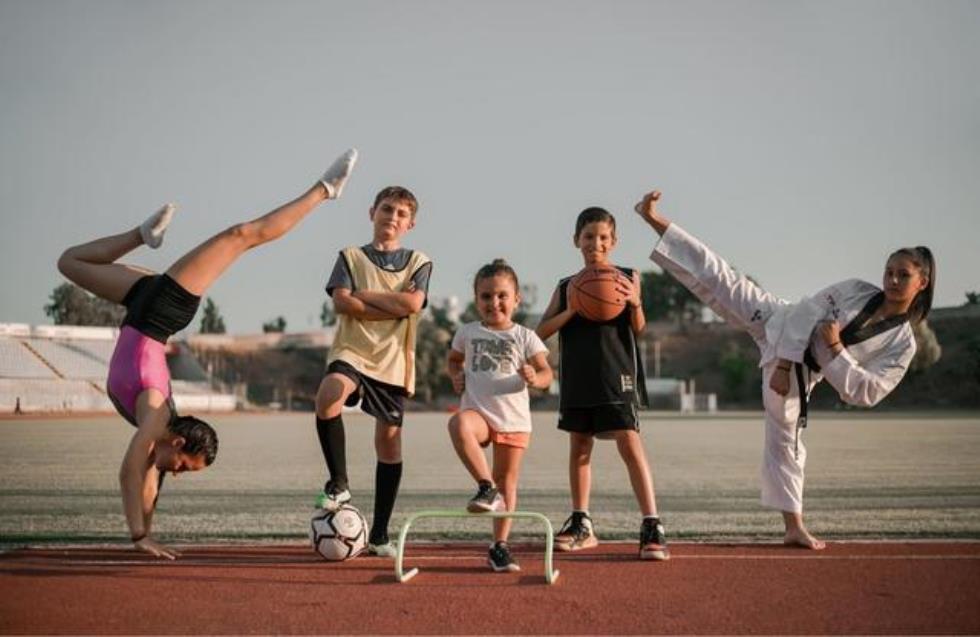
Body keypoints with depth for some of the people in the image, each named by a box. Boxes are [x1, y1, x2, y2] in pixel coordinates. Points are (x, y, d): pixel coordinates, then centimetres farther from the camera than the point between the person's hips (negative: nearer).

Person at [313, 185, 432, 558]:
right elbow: (341, 302, -8)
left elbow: (412, 303, -8)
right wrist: (394, 308, -9)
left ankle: (379, 534, 14)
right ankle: (338, 483, -14)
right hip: (351, 352, -2)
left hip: (394, 362, 2)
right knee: (328, 396, -34)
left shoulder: (419, 263, 11)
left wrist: (365, 294, -5)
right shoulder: (351, 257, 9)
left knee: (389, 442, 3)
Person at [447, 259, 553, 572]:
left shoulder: (525, 337, 4)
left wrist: (534, 378, -24)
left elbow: (546, 373, 0)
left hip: (514, 420, 0)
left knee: (508, 481, 5)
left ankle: (500, 546, 17)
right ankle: (487, 487, -28)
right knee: (459, 424, -37)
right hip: (478, 411, 0)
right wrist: (456, 376, 6)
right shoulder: (467, 333, 10)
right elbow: (453, 359, 28)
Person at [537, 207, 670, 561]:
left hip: (616, 378, -4)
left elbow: (639, 330, -5)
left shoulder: (627, 278, 3)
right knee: (578, 448, 11)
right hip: (577, 379, 4)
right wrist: (572, 309, -14)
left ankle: (652, 527, -11)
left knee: (630, 445, -11)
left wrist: (635, 303, -24)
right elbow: (542, 331, -1)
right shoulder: (566, 287, 9)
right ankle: (581, 525, 23)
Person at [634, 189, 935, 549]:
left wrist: (835, 350, -22)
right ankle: (654, 219, -8)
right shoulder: (854, 291, -6)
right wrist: (784, 363, -17)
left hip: (800, 373, 0)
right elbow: (806, 315, -7)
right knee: (719, 279, -10)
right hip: (780, 329, 0)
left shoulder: (902, 345, -7)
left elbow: (866, 392, -13)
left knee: (785, 442, 4)